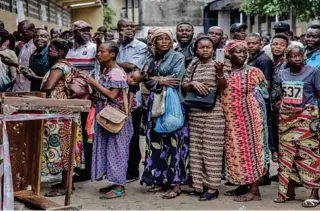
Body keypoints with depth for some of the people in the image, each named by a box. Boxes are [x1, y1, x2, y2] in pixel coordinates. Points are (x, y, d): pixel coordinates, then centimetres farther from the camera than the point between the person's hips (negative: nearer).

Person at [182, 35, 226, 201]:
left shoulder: (216, 65, 0)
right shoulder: (192, 68, 12)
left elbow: (223, 87, -8)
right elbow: (183, 87, 9)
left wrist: (220, 72, -24)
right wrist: (192, 83, -11)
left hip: (213, 112, -5)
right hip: (194, 112, 5)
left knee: (212, 150, -3)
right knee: (195, 150, 7)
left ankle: (212, 187, 2)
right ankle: (199, 184, 17)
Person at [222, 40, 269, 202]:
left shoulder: (254, 72, -3)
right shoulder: (223, 72, 8)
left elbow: (264, 92, 5)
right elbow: (219, 94, 9)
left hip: (249, 117, -5)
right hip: (231, 119, 5)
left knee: (251, 149, -3)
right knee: (236, 151, 10)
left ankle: (254, 190, 3)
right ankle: (243, 186, 22)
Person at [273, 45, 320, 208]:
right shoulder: (282, 74, 8)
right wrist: (282, 109, 8)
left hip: (306, 118, -5)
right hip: (287, 119, 5)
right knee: (287, 154, 8)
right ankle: (289, 191, 19)